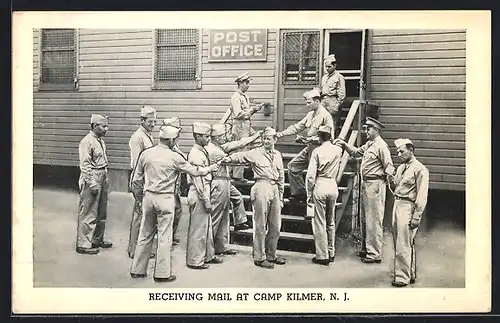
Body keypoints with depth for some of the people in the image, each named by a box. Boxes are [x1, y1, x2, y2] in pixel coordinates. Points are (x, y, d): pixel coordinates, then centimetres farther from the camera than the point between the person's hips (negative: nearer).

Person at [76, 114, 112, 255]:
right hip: (91, 179, -10)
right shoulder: (87, 142, -15)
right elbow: (85, 165, -18)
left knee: (101, 212, 17)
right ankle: (83, 244, 5)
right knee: (88, 213, -3)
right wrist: (92, 184, -20)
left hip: (102, 179, 10)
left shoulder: (100, 141, 14)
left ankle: (97, 239, 31)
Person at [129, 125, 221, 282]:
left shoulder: (146, 154, 2)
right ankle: (162, 273, 10)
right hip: (165, 199, -5)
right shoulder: (174, 157, -9)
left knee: (145, 235, 14)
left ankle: (137, 270, 22)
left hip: (148, 197, 5)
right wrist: (210, 168, 16)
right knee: (164, 237, 4)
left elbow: (136, 179, 7)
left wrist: (138, 193, 23)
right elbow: (194, 171, 0)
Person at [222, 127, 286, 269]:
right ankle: (259, 257, 10)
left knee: (275, 226, 12)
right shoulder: (256, 153, -1)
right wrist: (230, 158, -34)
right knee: (260, 226, -1)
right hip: (262, 188, -6)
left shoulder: (277, 155, 15)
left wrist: (280, 197, 17)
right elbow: (241, 156, -12)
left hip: (275, 189, 6)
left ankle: (271, 255, 26)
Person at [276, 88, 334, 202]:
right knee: (293, 165, 10)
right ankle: (300, 193, 18)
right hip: (309, 148, 9)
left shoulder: (325, 115, -14)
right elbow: (297, 127, 13)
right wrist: (281, 134, 4)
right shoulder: (310, 114, 11)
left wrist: (312, 139, -23)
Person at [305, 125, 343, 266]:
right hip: (333, 187, 5)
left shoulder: (317, 151, -9)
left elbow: (310, 175, -11)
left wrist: (309, 193, -2)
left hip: (320, 187, -5)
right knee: (331, 222, 16)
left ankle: (322, 256, 3)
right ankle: (331, 253, 24)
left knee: (319, 223, 1)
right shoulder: (338, 150, 3)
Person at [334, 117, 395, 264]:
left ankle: (375, 254, 0)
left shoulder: (381, 146, -13)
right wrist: (344, 144, 15)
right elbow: (356, 151, 27)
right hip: (366, 183, 10)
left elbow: (389, 167, -15)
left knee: (374, 220, -6)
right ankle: (366, 249, 29)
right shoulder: (368, 144, 14)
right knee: (365, 219, 17)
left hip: (375, 184, -10)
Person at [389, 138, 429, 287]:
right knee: (398, 243, 14)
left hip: (408, 207, -9)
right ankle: (410, 274, 27)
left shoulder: (420, 169, -9)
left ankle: (403, 277, 1)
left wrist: (417, 216, -17)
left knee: (403, 245, -7)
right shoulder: (401, 168, 16)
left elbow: (422, 195, -14)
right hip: (397, 205, 9)